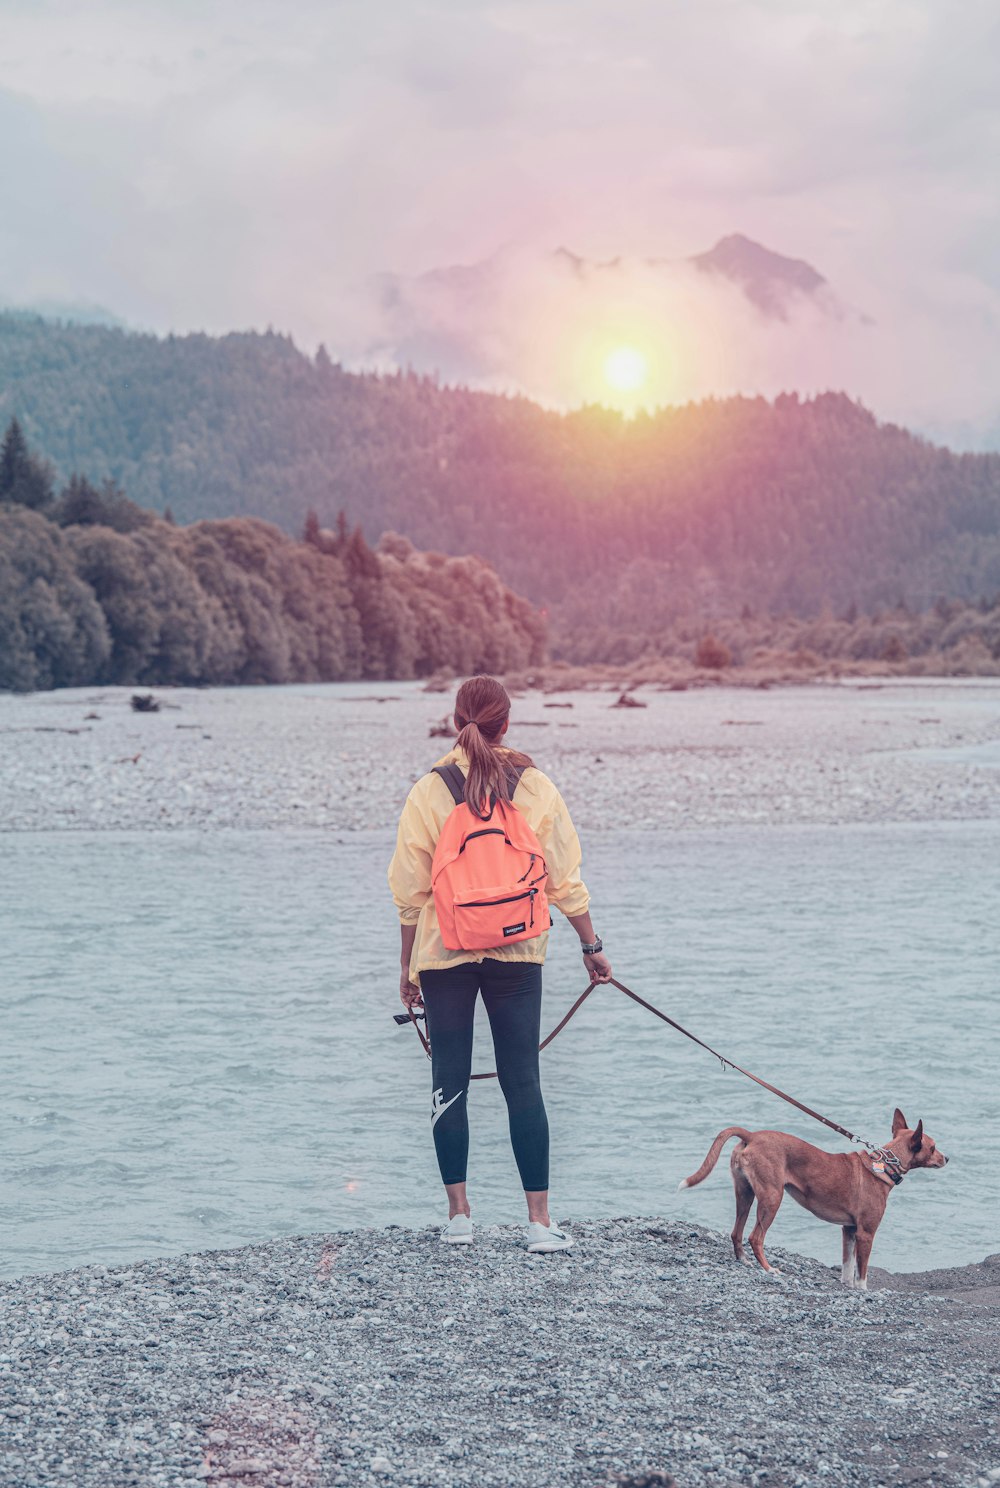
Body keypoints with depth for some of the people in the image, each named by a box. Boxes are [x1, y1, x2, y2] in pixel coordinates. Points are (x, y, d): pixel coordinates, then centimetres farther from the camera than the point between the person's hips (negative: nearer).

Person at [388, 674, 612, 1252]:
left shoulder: (428, 793, -4)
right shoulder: (537, 788, -2)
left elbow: (411, 890, 0)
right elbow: (566, 879, 1)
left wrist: (408, 965, 10)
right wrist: (591, 946, 12)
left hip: (444, 952, -1)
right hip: (519, 954, 1)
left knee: (450, 1083, 8)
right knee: (523, 1083, 3)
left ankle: (459, 1214, 9)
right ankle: (540, 1221, 0)